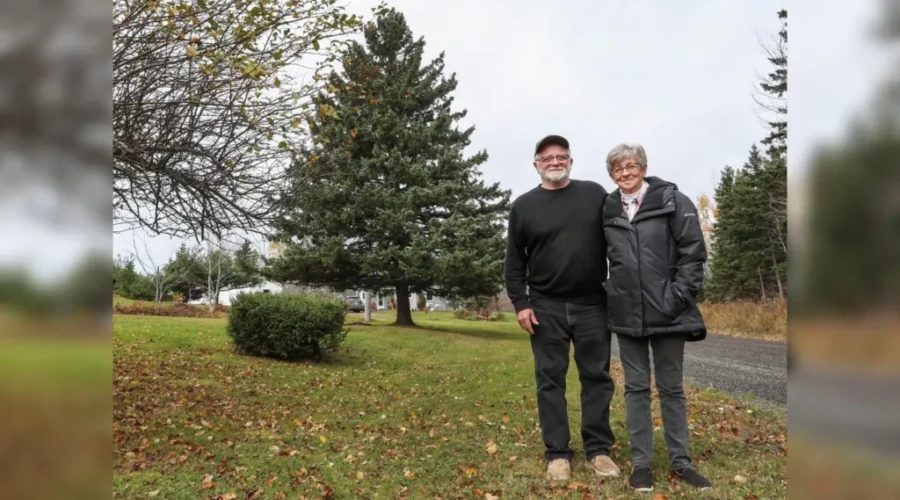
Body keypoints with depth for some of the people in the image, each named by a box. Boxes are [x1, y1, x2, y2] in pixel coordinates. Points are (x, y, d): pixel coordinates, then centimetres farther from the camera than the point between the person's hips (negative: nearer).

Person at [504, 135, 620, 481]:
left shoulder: (595, 194, 5)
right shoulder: (524, 206, 3)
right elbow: (515, 261, 4)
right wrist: (520, 303, -4)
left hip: (592, 305, 1)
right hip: (546, 308, 0)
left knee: (597, 377, 7)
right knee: (550, 380, 4)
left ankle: (599, 450, 19)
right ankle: (557, 453, 14)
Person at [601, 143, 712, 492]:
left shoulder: (673, 201, -2)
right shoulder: (607, 211, 7)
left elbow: (693, 253, -5)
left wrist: (678, 297, -12)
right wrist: (607, 294, 6)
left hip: (667, 313, -2)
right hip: (626, 316, 2)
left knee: (672, 388, 9)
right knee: (636, 388, 9)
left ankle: (680, 460, 24)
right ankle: (641, 462, 20)